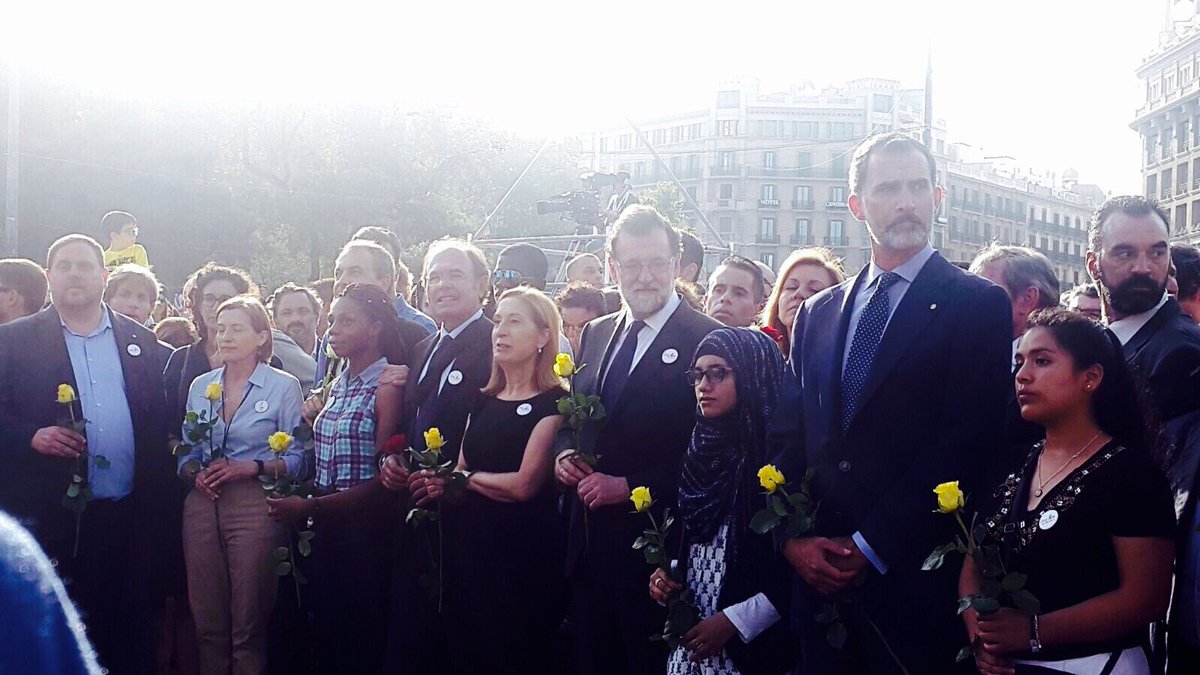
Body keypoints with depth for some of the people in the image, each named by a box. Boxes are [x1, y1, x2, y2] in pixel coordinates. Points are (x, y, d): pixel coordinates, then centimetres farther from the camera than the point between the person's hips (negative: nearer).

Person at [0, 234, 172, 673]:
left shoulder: (141, 341, 11)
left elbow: (158, 423, 10)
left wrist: (158, 502, 4)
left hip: (127, 517, 2)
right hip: (48, 518, -2)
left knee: (127, 631, 8)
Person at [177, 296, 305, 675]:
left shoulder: (284, 386, 0)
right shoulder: (200, 386, 13)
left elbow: (298, 459, -3)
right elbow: (187, 452, 17)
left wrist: (250, 467, -16)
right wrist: (195, 473, -4)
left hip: (254, 505, -4)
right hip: (202, 505, 4)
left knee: (248, 625, -1)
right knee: (207, 621, 6)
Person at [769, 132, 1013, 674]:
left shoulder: (980, 305, -2)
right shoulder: (817, 314, 14)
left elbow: (965, 444, -11)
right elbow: (786, 440, 11)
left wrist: (869, 548, -13)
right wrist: (793, 539, -5)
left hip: (914, 584, -4)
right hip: (819, 580, 4)